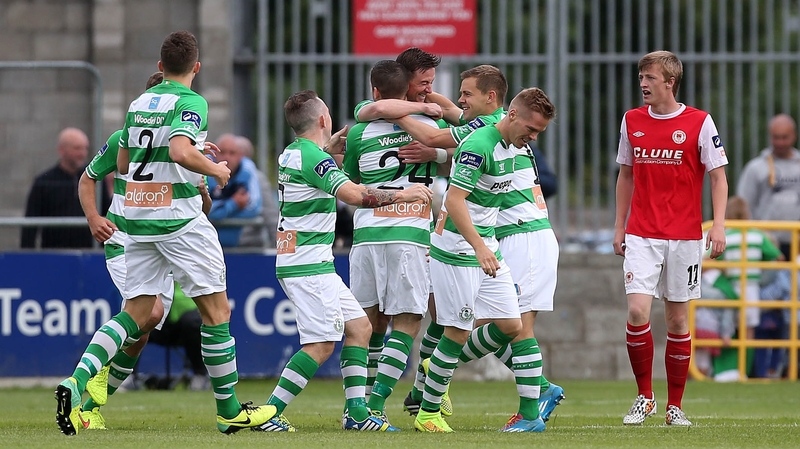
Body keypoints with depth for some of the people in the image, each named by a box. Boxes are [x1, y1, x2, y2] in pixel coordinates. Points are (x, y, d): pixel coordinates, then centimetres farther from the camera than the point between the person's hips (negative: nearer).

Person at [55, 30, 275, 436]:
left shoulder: (139, 103, 12)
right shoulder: (190, 102, -10)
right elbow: (180, 151, -27)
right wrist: (215, 169, -8)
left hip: (137, 218, 7)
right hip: (179, 218, -7)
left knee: (137, 312, 7)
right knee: (216, 310, 4)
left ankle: (77, 380, -14)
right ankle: (228, 410, 9)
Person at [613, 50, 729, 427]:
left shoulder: (699, 123, -3)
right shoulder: (631, 121, 7)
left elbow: (718, 177, -1)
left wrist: (718, 225, -12)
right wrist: (619, 227, 13)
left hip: (684, 237, -2)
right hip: (641, 236, 2)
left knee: (677, 319, 4)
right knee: (638, 312, -14)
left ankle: (674, 406, 14)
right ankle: (644, 396, 2)